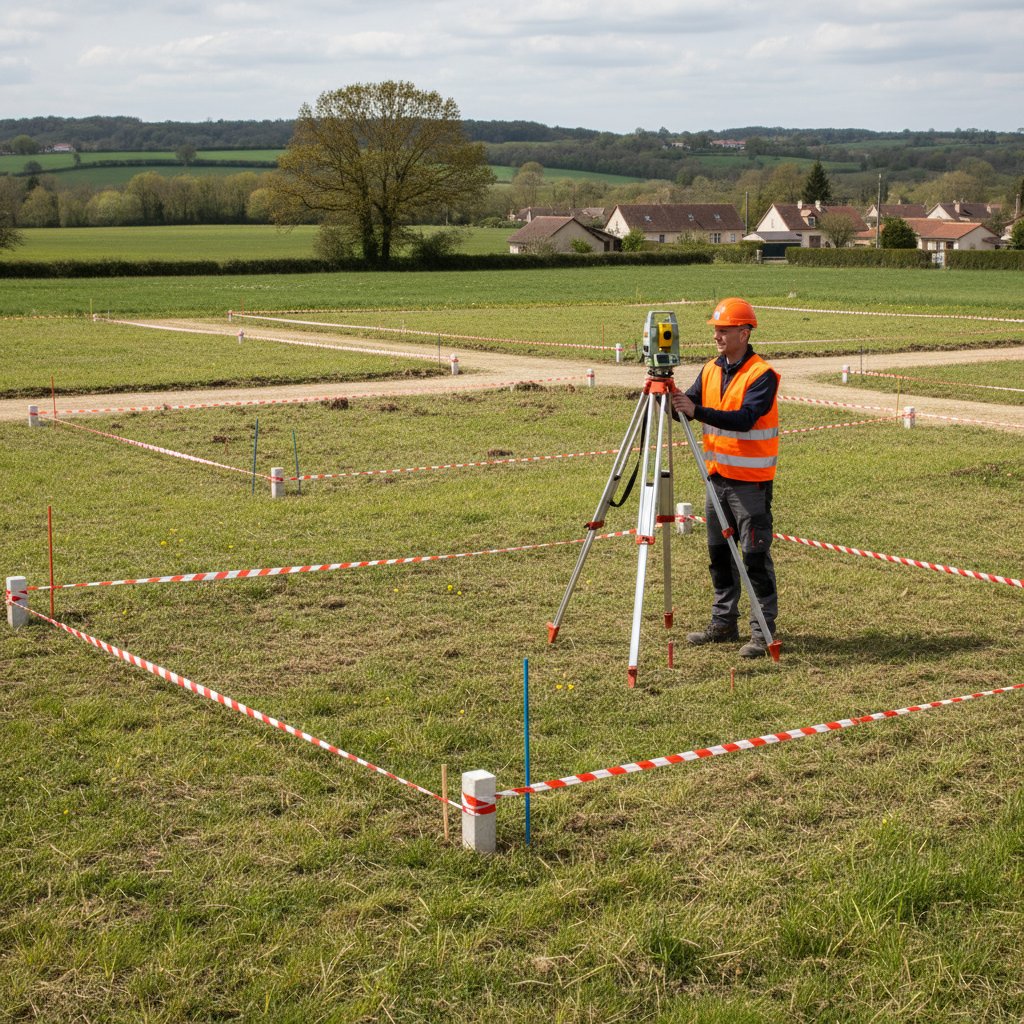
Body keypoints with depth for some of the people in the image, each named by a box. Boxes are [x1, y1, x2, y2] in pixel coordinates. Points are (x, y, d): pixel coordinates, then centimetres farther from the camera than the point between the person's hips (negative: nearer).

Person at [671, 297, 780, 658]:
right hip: (717, 477, 7)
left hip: (751, 482, -7)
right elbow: (685, 407, 7)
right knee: (720, 553, 13)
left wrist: (696, 410, -34)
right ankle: (723, 623, 24)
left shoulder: (762, 375, -14)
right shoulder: (710, 371, 9)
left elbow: (745, 418, -26)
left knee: (755, 555, -3)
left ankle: (763, 631, 4)